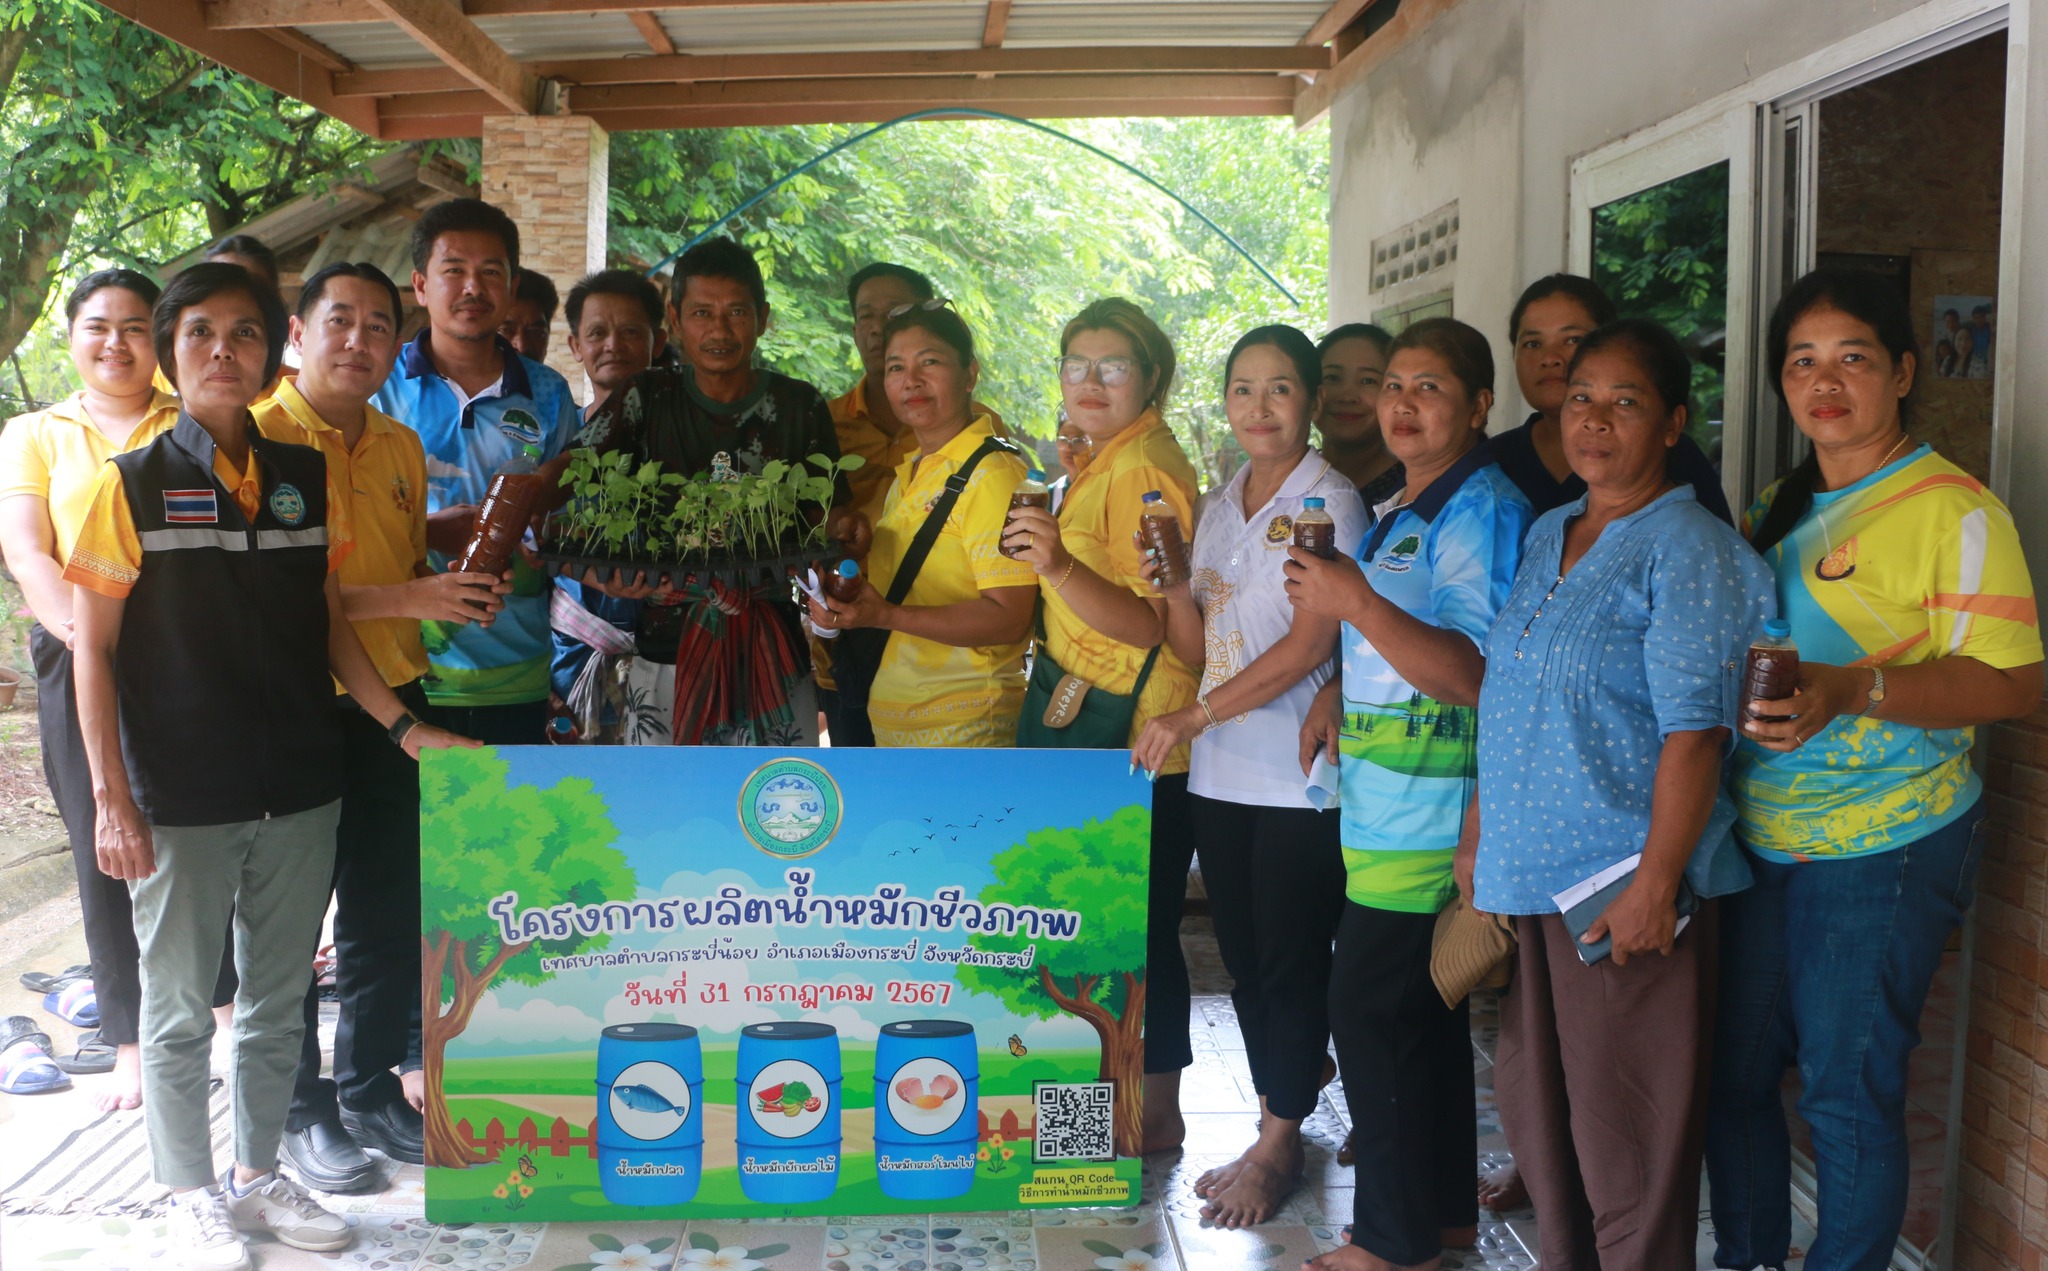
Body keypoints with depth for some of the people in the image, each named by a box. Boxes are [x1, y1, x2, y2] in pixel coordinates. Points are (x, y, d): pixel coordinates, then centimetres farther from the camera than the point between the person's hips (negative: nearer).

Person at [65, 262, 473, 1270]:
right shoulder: (131, 484, -5)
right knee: (178, 1009, 9)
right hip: (178, 798, -4)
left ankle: (259, 1175, 32)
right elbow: (92, 649, -5)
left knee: (278, 999, 15)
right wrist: (110, 797, -10)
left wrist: (401, 725, 3)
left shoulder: (308, 477, 5)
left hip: (299, 788, 4)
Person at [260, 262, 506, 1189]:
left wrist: (458, 588, 1)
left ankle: (372, 1091, 31)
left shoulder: (402, 447, 11)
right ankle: (302, 1110, 22)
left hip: (390, 704, 7)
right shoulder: (257, 436, -11)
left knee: (389, 913, 14)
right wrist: (401, 597, -22)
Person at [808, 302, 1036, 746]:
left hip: (962, 728, -8)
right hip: (891, 723, 8)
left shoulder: (993, 473, -14)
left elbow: (1009, 618, -21)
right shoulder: (908, 473, 14)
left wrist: (886, 616, -27)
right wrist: (840, 600, 4)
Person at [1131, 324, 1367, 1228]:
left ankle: (1279, 1144, 14)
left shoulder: (1329, 502, -8)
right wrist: (1167, 578, -6)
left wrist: (1193, 719, -16)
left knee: (1292, 960, 1)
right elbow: (1199, 648, 12)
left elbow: (1311, 642, -16)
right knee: (1244, 954, 11)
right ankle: (1274, 1129, 24)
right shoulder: (1217, 505, 13)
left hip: (1297, 773, -6)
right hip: (1220, 774, 7)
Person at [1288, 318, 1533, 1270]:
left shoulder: (1480, 511, -13)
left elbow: (1475, 674, -22)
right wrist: (1339, 689, 11)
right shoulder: (1398, 511, 17)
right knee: (1419, 1011, 16)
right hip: (1384, 803, 10)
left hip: (1424, 809, -10)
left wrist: (1354, 602, -27)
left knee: (1373, 1010, -6)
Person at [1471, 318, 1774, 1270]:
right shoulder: (1546, 538, 13)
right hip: (1525, 874, 8)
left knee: (1626, 1136, 3)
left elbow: (1693, 732, -16)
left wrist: (1656, 881, -21)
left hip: (1623, 884, -8)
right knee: (1534, 1111, 17)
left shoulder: (1687, 549, -10)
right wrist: (1479, 842, 16)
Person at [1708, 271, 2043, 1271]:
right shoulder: (1777, 510, 12)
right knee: (1731, 1070, 14)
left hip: (1881, 848, -7)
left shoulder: (1954, 510, -10)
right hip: (1755, 838, 7)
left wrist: (1850, 690, -28)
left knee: (1846, 1092, 2)